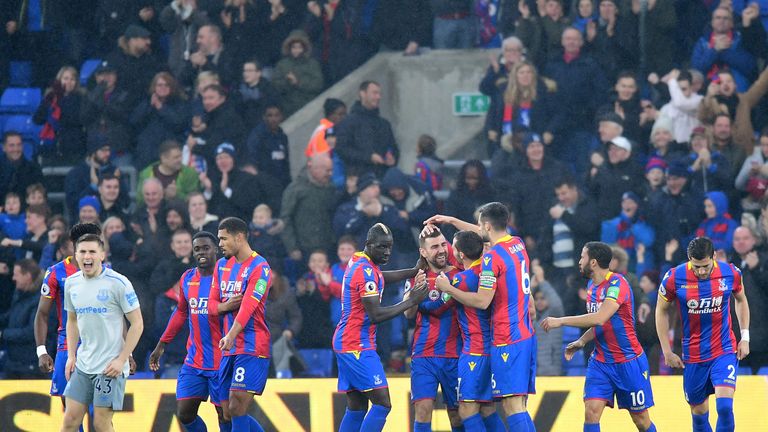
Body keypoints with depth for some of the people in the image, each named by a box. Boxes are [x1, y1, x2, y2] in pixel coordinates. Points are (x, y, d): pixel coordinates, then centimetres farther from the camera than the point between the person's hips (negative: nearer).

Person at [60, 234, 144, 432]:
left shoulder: (118, 283, -11)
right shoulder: (72, 283, 7)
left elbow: (137, 324, -8)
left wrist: (121, 360, -13)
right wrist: (71, 356, 9)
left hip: (110, 366, -6)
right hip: (82, 364, 6)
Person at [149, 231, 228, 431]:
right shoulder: (187, 278, 9)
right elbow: (181, 313, 22)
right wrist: (161, 345, 23)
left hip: (221, 362, -6)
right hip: (194, 361, 6)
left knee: (225, 415, -1)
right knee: (184, 414, 2)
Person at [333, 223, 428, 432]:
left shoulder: (358, 262, 13)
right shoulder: (366, 271, -17)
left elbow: (381, 278, 35)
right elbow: (375, 315, -21)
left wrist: (416, 272, 26)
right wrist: (411, 301, -15)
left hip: (345, 344, 10)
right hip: (358, 346, -10)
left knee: (356, 409, 10)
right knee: (382, 404, -14)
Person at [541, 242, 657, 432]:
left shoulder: (617, 284, -19)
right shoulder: (591, 286, 8)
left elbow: (600, 318, -32)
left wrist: (560, 321, -27)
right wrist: (581, 342, 4)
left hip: (628, 362, -7)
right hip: (600, 361, 7)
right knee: (591, 411, -10)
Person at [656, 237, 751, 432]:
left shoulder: (730, 273, -9)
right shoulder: (674, 278, -13)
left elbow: (741, 300, 12)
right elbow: (662, 311, 3)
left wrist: (745, 338, 7)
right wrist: (667, 352, 1)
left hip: (725, 351, -1)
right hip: (693, 356, 1)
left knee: (725, 407, -19)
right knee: (699, 413, 9)